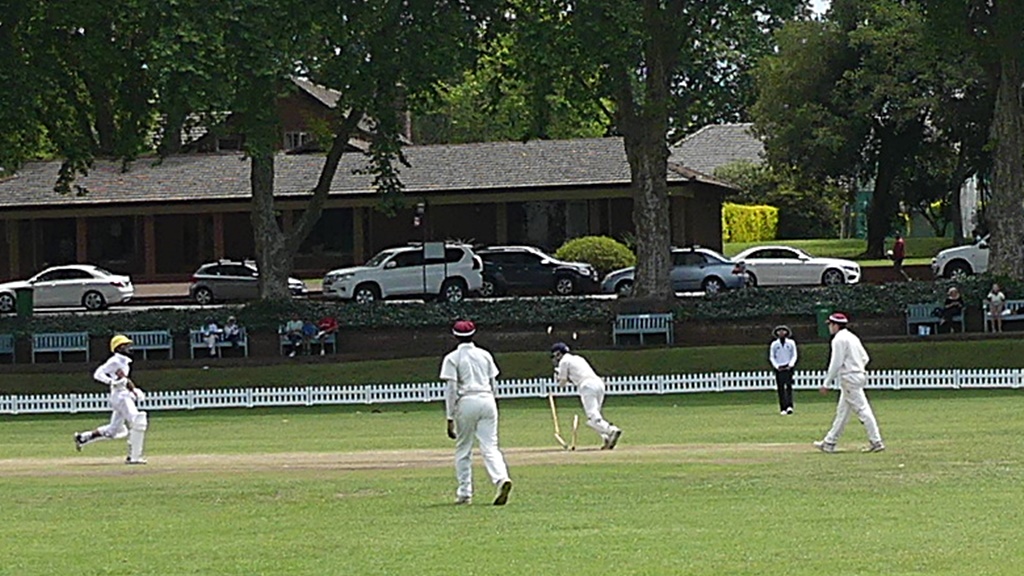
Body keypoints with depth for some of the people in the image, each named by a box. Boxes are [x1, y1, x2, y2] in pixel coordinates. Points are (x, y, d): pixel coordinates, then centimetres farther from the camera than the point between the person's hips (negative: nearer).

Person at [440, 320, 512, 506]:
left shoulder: (452, 358, 0)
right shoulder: (485, 355, 13)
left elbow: (451, 389, -6)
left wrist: (450, 418, -7)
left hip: (466, 402, -3)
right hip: (487, 400, 3)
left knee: (463, 449, 9)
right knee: (490, 446, -1)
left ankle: (464, 493, 9)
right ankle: (502, 478, -26)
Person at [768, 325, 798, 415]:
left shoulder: (791, 343, 7)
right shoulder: (774, 344, 7)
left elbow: (794, 355, 8)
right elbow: (771, 357, 8)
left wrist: (790, 365, -7)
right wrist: (777, 366, -6)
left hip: (788, 367, -1)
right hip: (779, 368, 1)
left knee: (789, 386, -12)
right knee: (781, 388, -3)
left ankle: (789, 406, -20)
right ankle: (783, 409, -3)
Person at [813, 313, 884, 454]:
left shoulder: (839, 339, -12)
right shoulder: (852, 337, 16)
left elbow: (836, 363, -17)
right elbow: (865, 358, 17)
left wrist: (826, 383, -13)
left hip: (849, 378, -10)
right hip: (859, 376, 10)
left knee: (862, 410, -11)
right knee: (842, 411, 14)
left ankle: (876, 442, -13)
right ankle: (830, 442, 21)